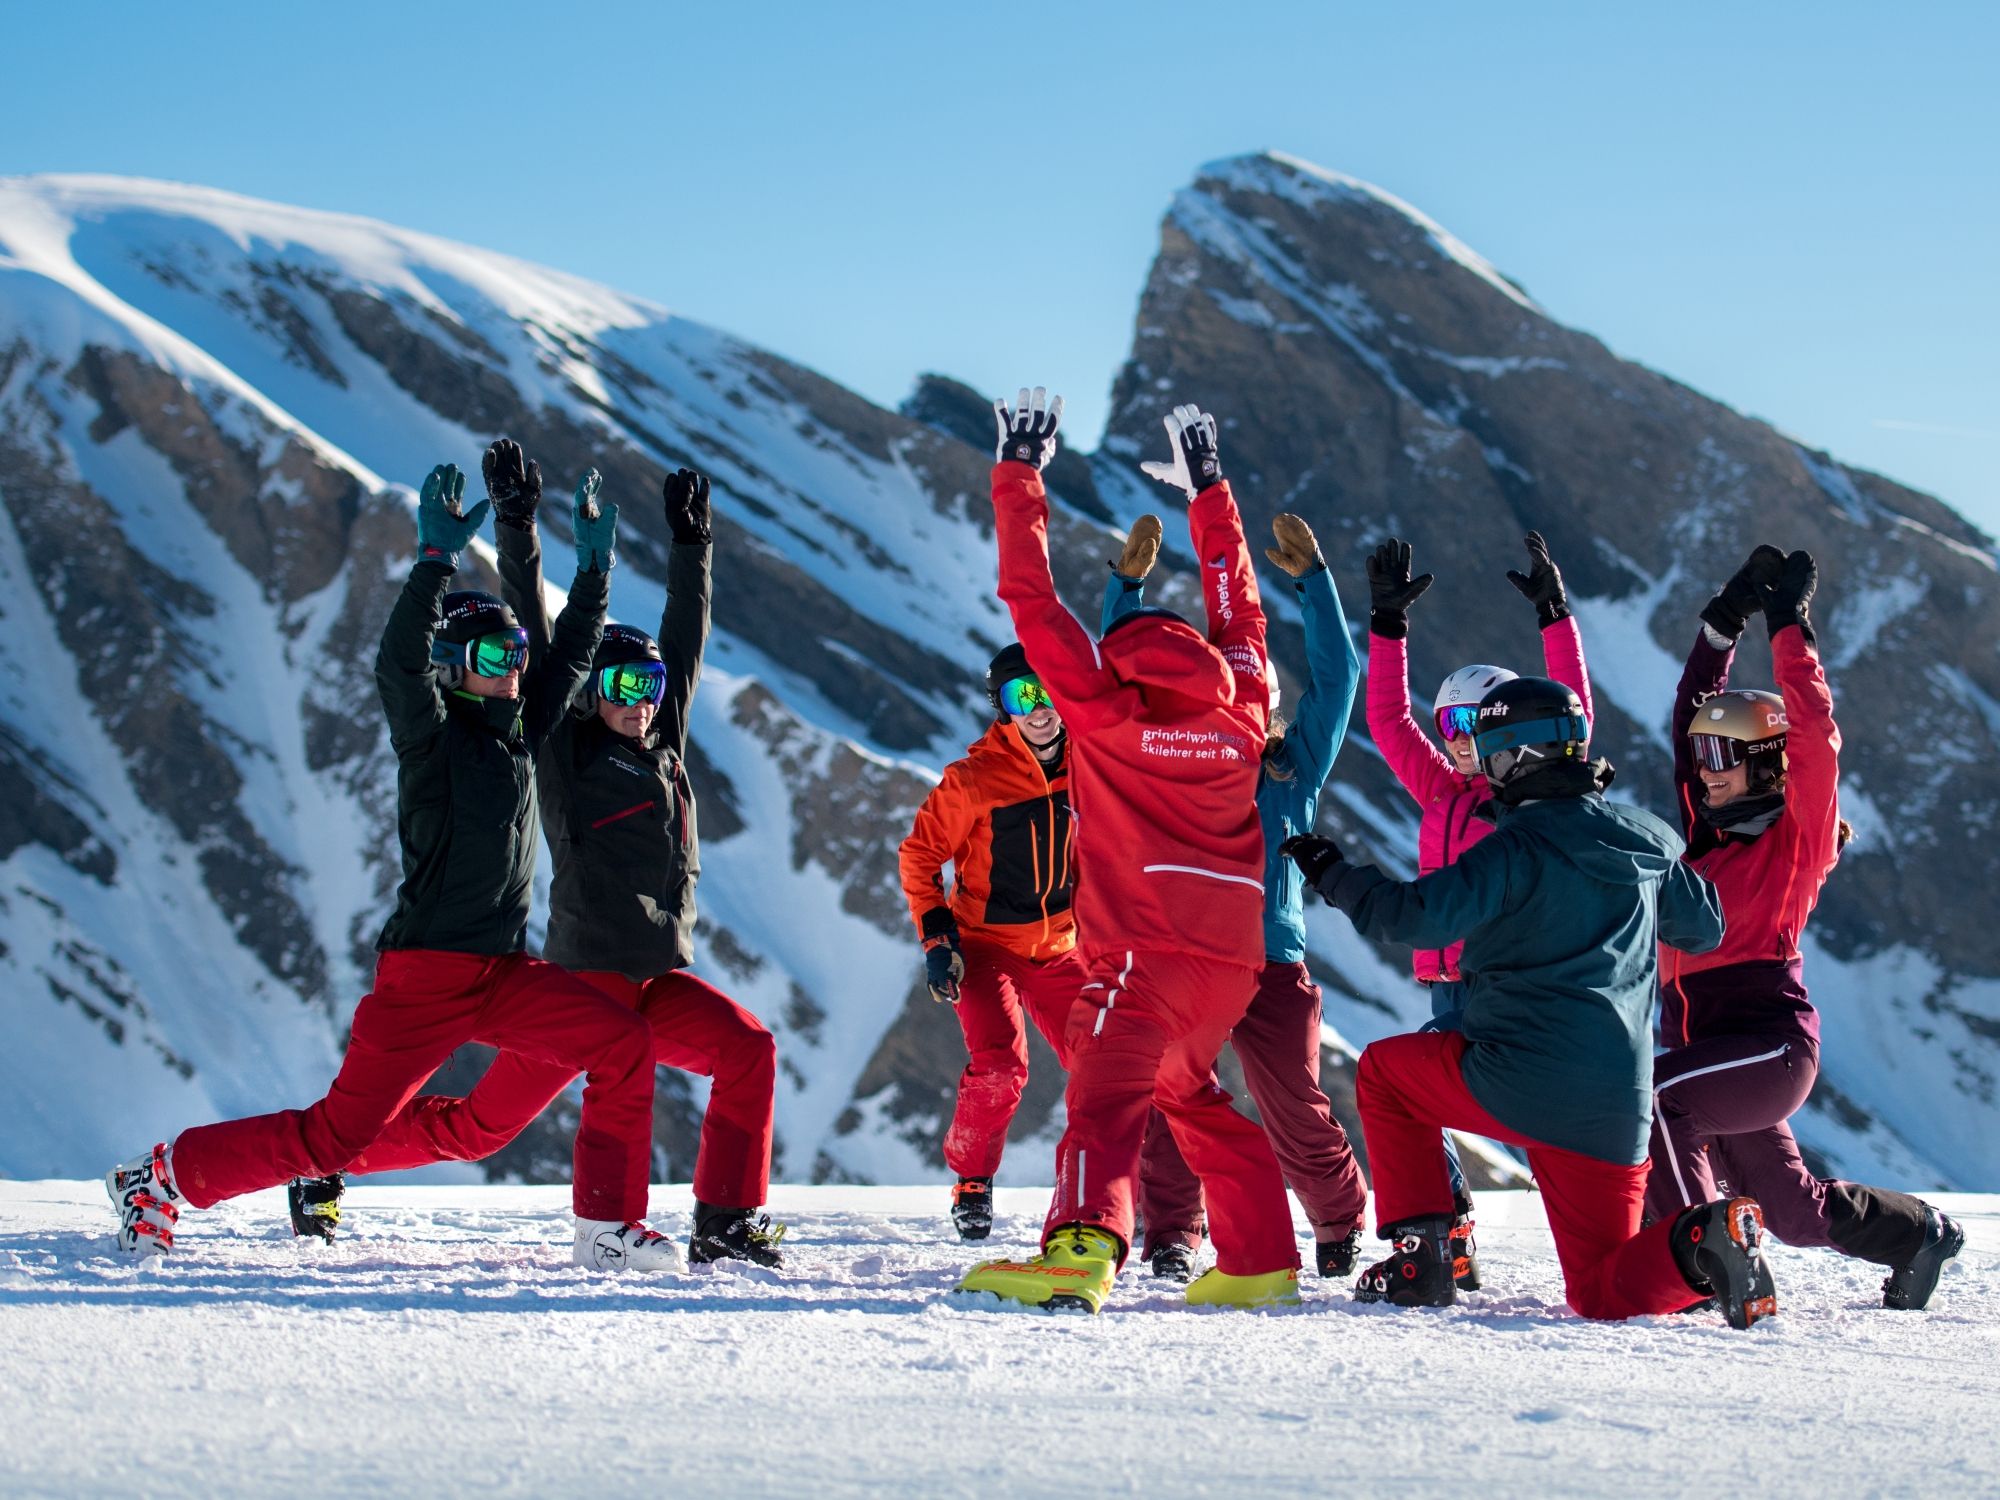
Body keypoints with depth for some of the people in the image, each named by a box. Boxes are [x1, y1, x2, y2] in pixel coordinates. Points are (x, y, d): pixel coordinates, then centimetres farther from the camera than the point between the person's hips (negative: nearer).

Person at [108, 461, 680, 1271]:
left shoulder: (518, 734, 14)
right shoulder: (434, 739, -5)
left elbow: (570, 657, 25)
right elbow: (399, 664, -24)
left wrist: (594, 566, 19)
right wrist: (437, 559, -29)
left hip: (504, 974, 7)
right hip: (425, 972, -7)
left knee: (624, 1045, -9)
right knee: (336, 1135, -7)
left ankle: (608, 1225, -3)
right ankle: (164, 1176, 7)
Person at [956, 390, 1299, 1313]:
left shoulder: (1106, 712, 5)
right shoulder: (1243, 712, 16)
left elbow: (1033, 604, 6)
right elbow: (1239, 614, 32)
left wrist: (1019, 475, 12)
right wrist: (1207, 491, 40)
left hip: (1147, 951, -6)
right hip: (1235, 956, 6)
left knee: (1106, 1095, -20)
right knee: (1188, 1089, 25)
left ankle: (1081, 1250, -41)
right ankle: (1261, 1260, 24)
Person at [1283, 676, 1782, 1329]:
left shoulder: (1522, 846, -9)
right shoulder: (1648, 841, 11)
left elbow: (1418, 915, -17)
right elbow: (1705, 927, 25)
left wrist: (1333, 873, -2)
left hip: (1517, 1079, -6)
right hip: (1618, 1107, 6)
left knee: (1382, 1070, 23)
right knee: (1602, 1291, 13)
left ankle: (1420, 1258, 12)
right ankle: (1707, 1243, -19)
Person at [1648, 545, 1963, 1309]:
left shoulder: (1798, 835, -6)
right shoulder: (1709, 830, 12)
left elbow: (1816, 735, -17)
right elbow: (1695, 711, 16)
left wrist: (1790, 626, -13)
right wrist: (1724, 621, 10)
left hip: (1770, 1043, -8)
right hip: (1708, 1044, 8)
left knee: (1652, 1095, -31)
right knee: (1794, 1210, 17)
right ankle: (1919, 1235, 40)